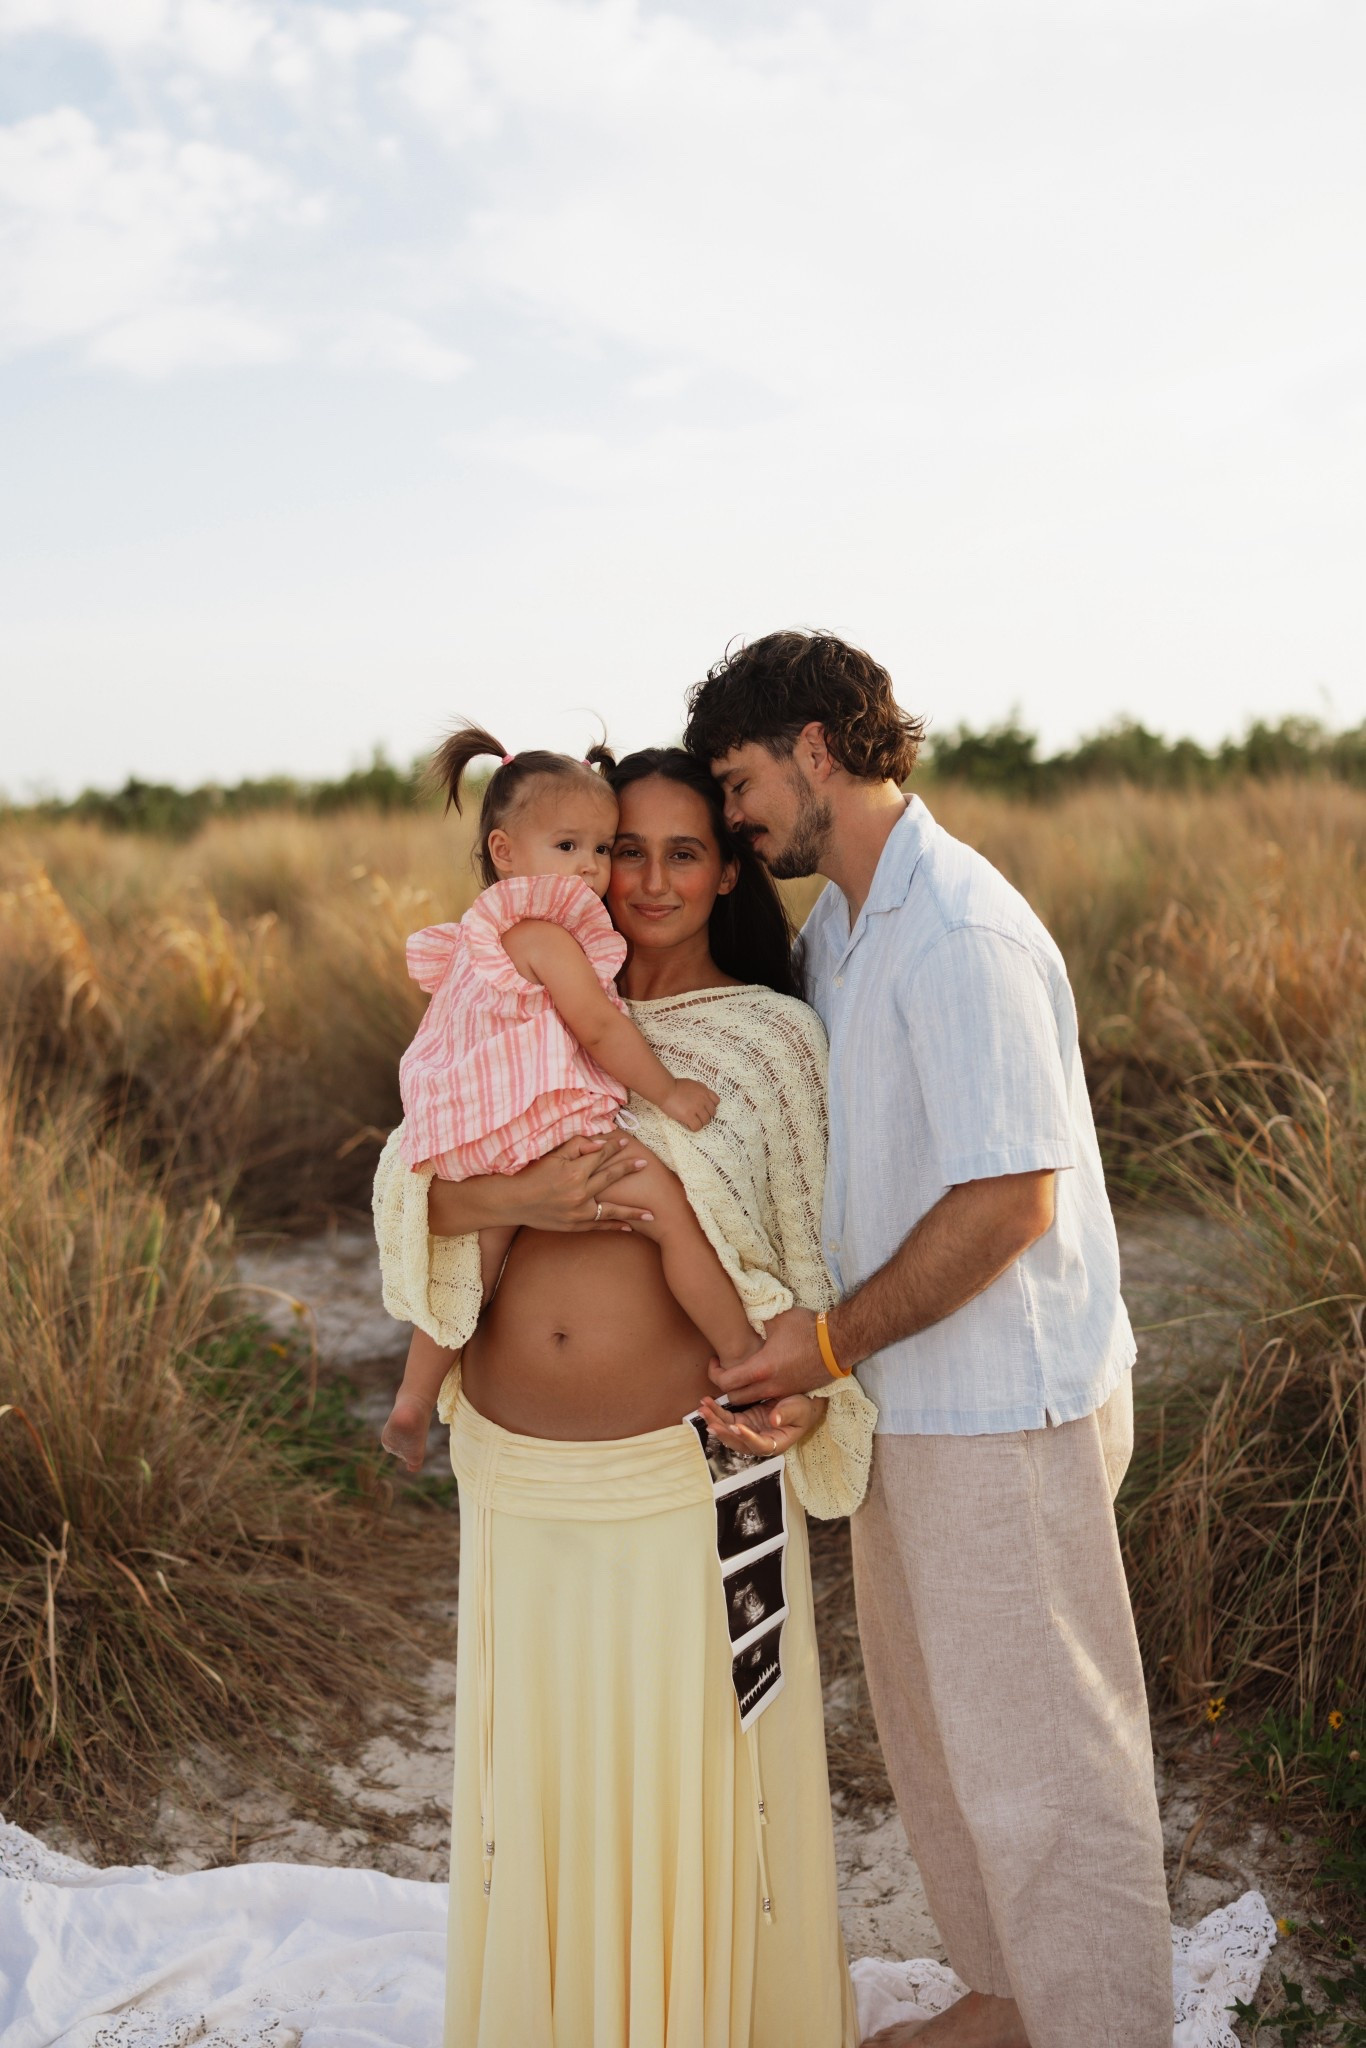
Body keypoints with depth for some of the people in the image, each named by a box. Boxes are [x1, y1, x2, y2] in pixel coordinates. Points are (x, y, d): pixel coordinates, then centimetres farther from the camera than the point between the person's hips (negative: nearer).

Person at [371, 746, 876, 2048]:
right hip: (520, 1473, 3)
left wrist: (811, 1391, -13)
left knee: (701, 1779, 10)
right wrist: (515, 1198, -21)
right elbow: (405, 1183, -1)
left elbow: (818, 1249, 4)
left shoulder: (774, 1035, -1)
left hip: (691, 1469, -3)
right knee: (543, 1768, 18)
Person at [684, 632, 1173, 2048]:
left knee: (1039, 1752, 6)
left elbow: (1012, 1197, -24)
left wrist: (832, 1344, -19)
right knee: (932, 1721, 22)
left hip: (1007, 1409, -9)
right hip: (911, 1398, 10)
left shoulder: (960, 936, -21)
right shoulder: (836, 932, 9)